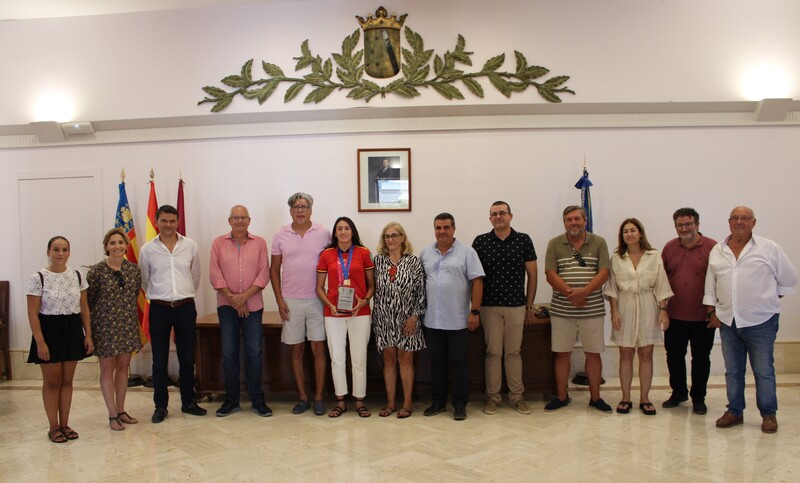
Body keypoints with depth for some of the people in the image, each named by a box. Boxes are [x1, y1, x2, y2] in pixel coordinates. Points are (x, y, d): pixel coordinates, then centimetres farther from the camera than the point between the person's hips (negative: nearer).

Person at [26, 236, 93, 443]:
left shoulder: (77, 276, 4)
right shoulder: (38, 278, -8)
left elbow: (84, 308, 8)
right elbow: (33, 313, -10)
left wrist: (88, 335, 3)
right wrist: (40, 342, -15)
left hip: (72, 330, 4)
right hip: (49, 331, -4)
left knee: (67, 381, 10)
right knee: (52, 382, 5)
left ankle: (64, 424, 21)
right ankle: (54, 427, 18)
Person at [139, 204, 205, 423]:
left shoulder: (190, 245, 1)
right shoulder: (148, 249, 0)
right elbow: (144, 281, 11)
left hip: (186, 307, 1)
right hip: (159, 308, -1)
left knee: (187, 358, 9)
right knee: (159, 360, 6)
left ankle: (188, 402, 22)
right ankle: (160, 406, 18)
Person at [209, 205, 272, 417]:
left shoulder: (259, 243, 4)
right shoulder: (218, 243, 5)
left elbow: (264, 273, -3)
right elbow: (214, 274, -2)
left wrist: (244, 296, -12)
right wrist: (233, 298, -9)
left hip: (253, 305, 0)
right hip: (227, 305, 1)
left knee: (254, 352, 1)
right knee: (229, 353, 5)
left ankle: (257, 400, 11)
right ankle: (231, 400, 16)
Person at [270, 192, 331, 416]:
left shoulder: (323, 234, 0)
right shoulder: (281, 236, 3)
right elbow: (274, 269, 6)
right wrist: (279, 300, -1)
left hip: (316, 299, -1)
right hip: (291, 302, 1)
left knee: (318, 349, 2)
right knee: (296, 351, 8)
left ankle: (318, 397, 13)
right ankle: (303, 398, 19)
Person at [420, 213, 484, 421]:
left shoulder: (467, 252, -4)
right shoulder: (425, 253, 8)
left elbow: (477, 282, -7)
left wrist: (475, 312, -11)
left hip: (457, 319, -4)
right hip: (432, 319, 4)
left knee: (458, 361, 4)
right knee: (436, 361, 12)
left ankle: (460, 404, 14)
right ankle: (438, 401, 24)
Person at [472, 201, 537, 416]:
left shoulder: (524, 240, 2)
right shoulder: (480, 242, 0)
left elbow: (532, 274, 6)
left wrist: (529, 306, 4)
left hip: (516, 305, 1)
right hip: (489, 306, 0)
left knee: (513, 352, 7)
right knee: (493, 352, 5)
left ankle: (516, 396, 17)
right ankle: (492, 396, 15)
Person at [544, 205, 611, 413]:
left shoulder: (599, 243, 3)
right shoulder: (555, 244, 3)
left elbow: (604, 273, -5)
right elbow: (550, 274, -4)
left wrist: (584, 291, -19)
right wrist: (570, 293, -17)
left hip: (592, 309, 0)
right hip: (562, 309, 0)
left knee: (593, 353, 7)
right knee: (562, 353, 6)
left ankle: (595, 397, 21)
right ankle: (561, 397, 19)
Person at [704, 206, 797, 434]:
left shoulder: (769, 248, -3)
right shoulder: (717, 251, 7)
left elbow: (789, 278, 5)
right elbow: (710, 283, 12)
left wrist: (770, 299, 7)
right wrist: (712, 311, 9)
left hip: (760, 321, -3)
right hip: (728, 321, 3)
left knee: (763, 371, 4)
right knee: (732, 370, 12)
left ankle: (769, 414, 20)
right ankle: (734, 412, 23)